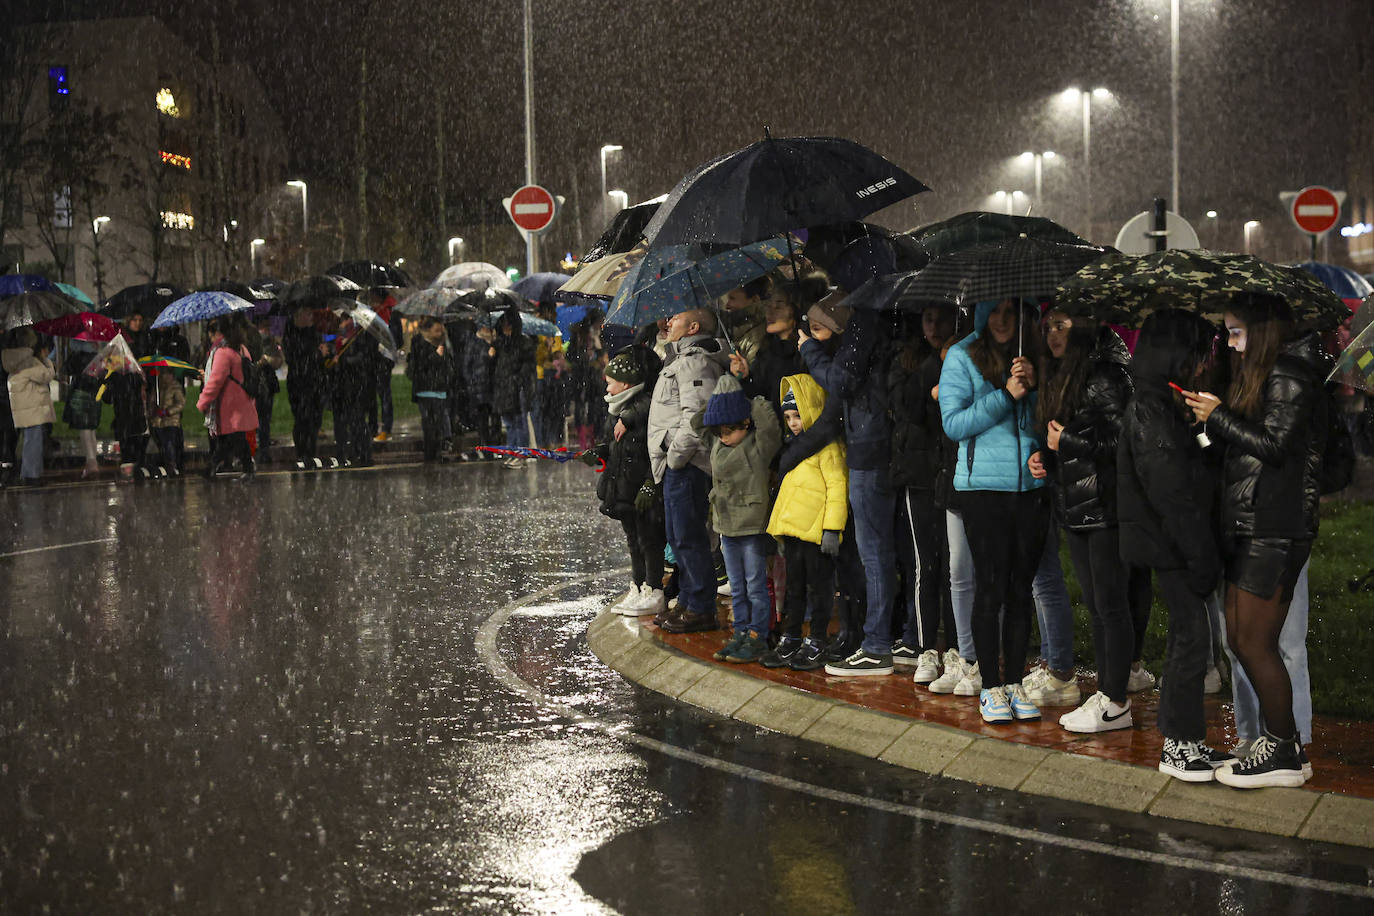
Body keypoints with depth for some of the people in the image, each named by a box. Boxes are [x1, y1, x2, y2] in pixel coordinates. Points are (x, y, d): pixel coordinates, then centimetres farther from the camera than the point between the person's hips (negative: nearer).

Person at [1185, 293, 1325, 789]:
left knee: (1255, 643, -6)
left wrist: (1219, 416, -8)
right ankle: (1279, 738, 17)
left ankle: (1284, 753, 2)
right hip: (1248, 526, 10)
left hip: (1275, 531, -10)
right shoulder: (1262, 375, 19)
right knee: (1240, 638, 10)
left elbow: (1274, 445, -18)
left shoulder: (1289, 375, -10)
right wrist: (1214, 419, 6)